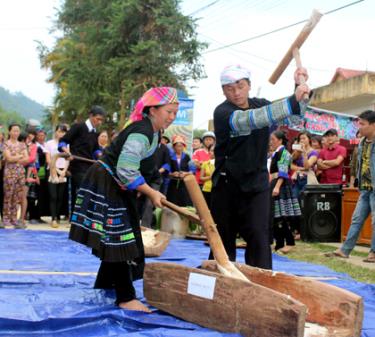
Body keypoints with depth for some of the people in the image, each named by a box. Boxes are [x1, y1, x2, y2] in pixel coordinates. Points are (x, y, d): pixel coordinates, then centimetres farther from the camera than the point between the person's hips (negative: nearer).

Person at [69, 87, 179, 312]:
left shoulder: (154, 133, 7)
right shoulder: (141, 132, -25)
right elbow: (126, 171, -31)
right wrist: (152, 193, -21)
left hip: (120, 189, 10)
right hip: (105, 186, -10)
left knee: (120, 239, 16)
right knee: (118, 240, -8)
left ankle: (104, 285, 29)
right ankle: (126, 297, -3)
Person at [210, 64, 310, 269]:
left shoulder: (260, 104, 5)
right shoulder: (223, 113, -16)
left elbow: (295, 112, 14)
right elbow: (251, 120, -34)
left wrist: (299, 87, -6)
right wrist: (293, 101, -40)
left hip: (257, 183, 3)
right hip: (227, 183, -3)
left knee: (259, 236, -11)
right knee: (224, 237, 9)